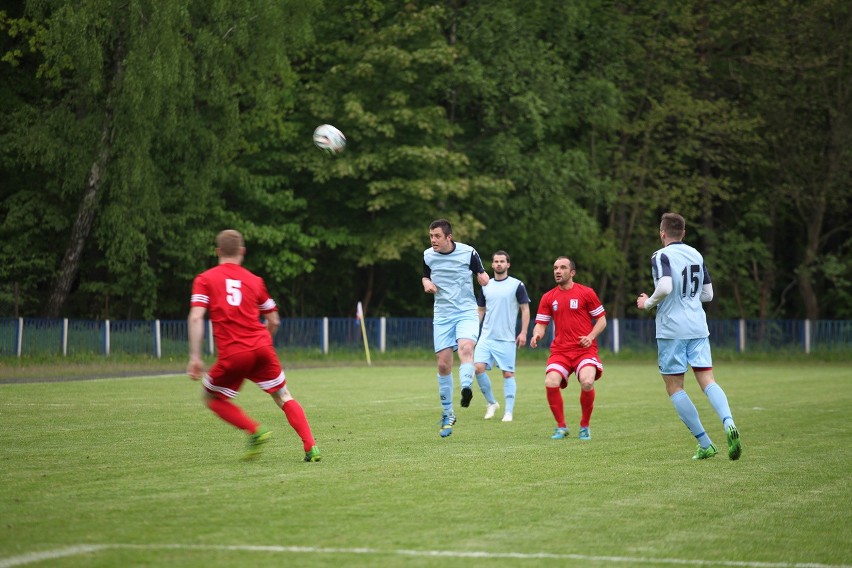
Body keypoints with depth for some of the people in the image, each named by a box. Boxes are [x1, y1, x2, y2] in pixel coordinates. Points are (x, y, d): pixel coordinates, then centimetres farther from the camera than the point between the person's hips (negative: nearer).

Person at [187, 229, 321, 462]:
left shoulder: (204, 279, 6)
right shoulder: (254, 280, 15)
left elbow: (196, 317, -8)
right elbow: (274, 321, 19)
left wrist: (195, 357, -9)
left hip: (232, 354, -3)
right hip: (262, 347, 3)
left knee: (212, 398, 19)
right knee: (284, 398, 13)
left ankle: (255, 430, -1)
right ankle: (311, 447, -1)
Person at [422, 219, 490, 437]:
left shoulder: (468, 252, -7)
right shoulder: (428, 256, 2)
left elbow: (481, 274, 6)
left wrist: (484, 278, -18)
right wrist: (426, 283, -4)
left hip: (466, 312, -3)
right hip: (442, 315, 3)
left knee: (465, 348, -32)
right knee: (443, 364, 0)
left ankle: (466, 387, -51)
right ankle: (447, 414, 13)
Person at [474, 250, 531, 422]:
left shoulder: (517, 285, -1)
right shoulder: (486, 286, 11)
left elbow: (525, 309, 0)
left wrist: (523, 333, -8)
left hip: (507, 338, -3)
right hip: (486, 337, 3)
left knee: (508, 374, -3)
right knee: (479, 367, -11)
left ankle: (509, 412, 2)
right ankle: (491, 403, 7)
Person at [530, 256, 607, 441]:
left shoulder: (586, 293, 3)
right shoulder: (548, 298, 11)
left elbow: (602, 320, 6)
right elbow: (541, 324, 11)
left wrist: (590, 336, -11)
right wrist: (536, 335, -12)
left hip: (585, 349, -2)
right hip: (560, 350, 2)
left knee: (587, 382, -28)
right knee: (551, 383, -24)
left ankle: (585, 426, -3)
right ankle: (561, 426, -2)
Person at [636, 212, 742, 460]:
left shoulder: (661, 256, -8)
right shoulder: (696, 255, 13)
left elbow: (665, 287, -24)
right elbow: (708, 294, 17)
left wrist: (648, 303, -6)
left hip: (671, 330, -5)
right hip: (698, 328, 5)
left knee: (674, 387, 5)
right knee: (707, 380, 1)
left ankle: (705, 444, 0)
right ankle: (728, 423, -28)